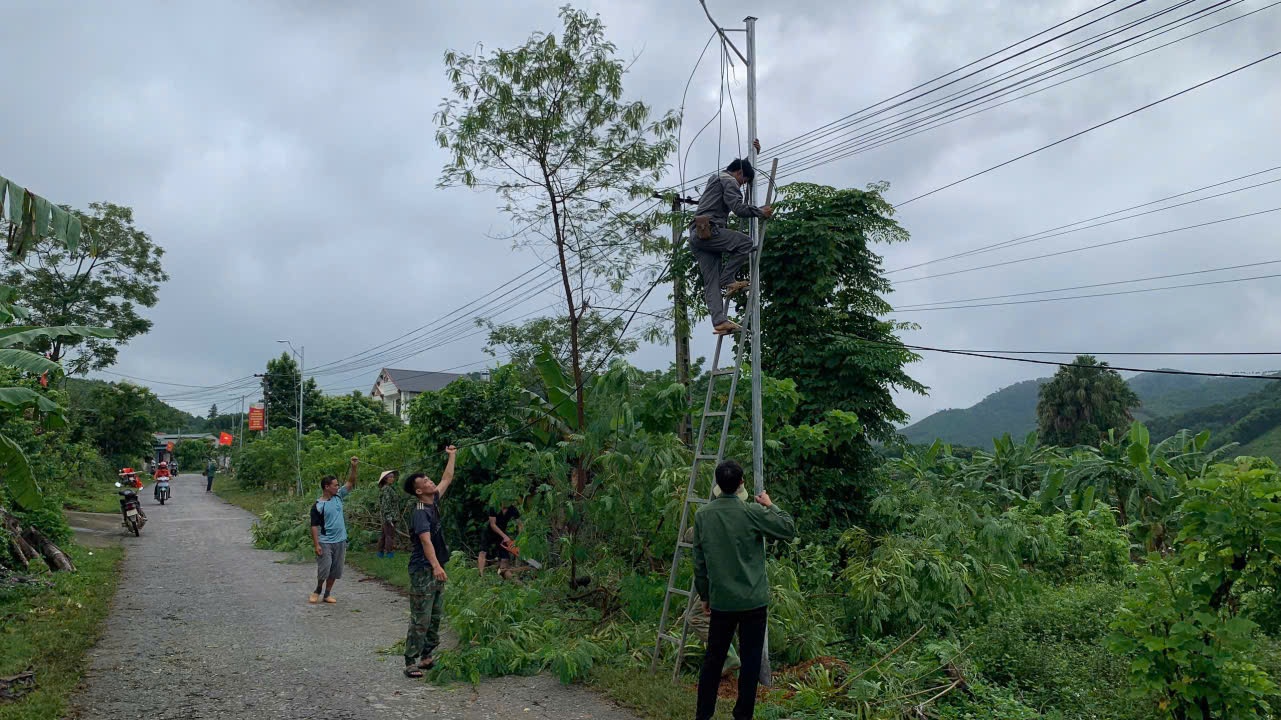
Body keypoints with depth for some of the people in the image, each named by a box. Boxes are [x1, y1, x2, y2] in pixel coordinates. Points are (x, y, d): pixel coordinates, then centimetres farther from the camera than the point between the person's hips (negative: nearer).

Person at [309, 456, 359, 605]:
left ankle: (327, 594, 21)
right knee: (323, 570, -5)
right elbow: (314, 526, -10)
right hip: (325, 542, -5)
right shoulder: (318, 506, -10)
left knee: (335, 570, 9)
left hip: (340, 541, 5)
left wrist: (354, 467, -14)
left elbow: (350, 483, 1)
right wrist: (316, 545, -15)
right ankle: (318, 591, 19)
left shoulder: (338, 497, 4)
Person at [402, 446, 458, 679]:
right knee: (420, 619, -7)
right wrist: (436, 566, -42)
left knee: (435, 617, 14)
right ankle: (410, 663, -1)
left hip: (435, 571, 9)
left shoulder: (433, 502, 8)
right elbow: (426, 541, -31)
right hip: (423, 571, -9)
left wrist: (452, 456, 26)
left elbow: (446, 480, 22)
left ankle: (426, 657, 22)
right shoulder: (420, 513, -18)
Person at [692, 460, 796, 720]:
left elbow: (699, 562, 5)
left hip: (721, 601, 3)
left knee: (713, 659, 13)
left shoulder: (703, 515, -1)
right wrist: (770, 506, 9)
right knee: (750, 660, 7)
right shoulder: (753, 513, -13)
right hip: (753, 600, -3)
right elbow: (789, 529, -2)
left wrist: (704, 595, 15)